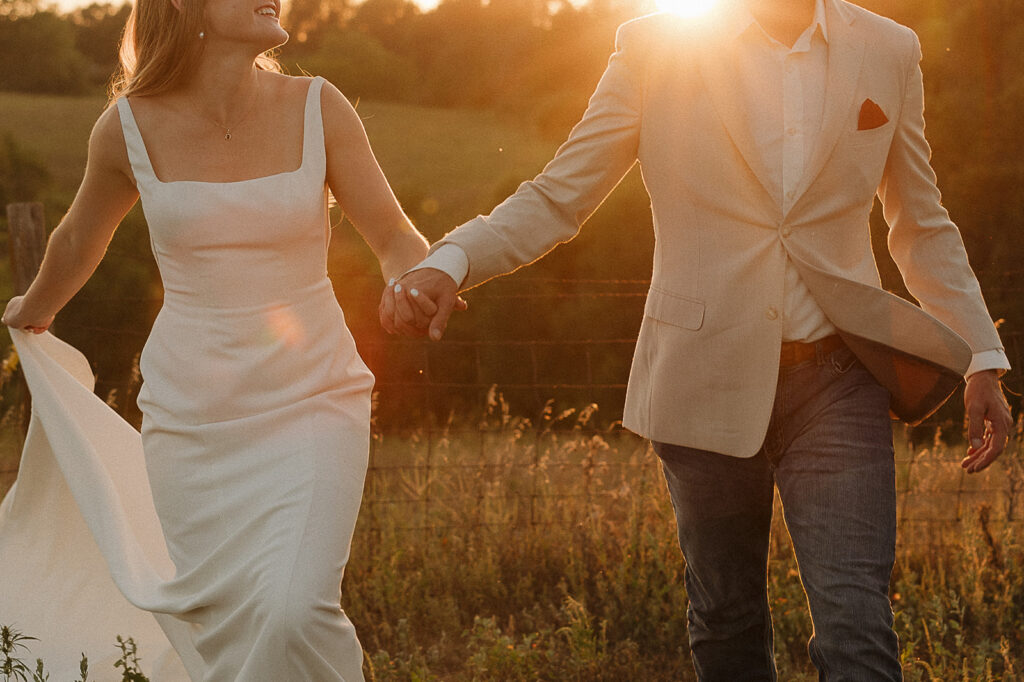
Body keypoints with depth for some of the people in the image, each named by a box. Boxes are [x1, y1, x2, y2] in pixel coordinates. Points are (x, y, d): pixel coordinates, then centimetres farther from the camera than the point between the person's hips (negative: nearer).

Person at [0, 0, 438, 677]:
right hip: (193, 412, 1)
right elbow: (82, 237, 16)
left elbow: (396, 239, -1)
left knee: (296, 612, -17)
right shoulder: (131, 127, -4)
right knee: (218, 621, 7)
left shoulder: (317, 108, -6)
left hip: (312, 399, -1)